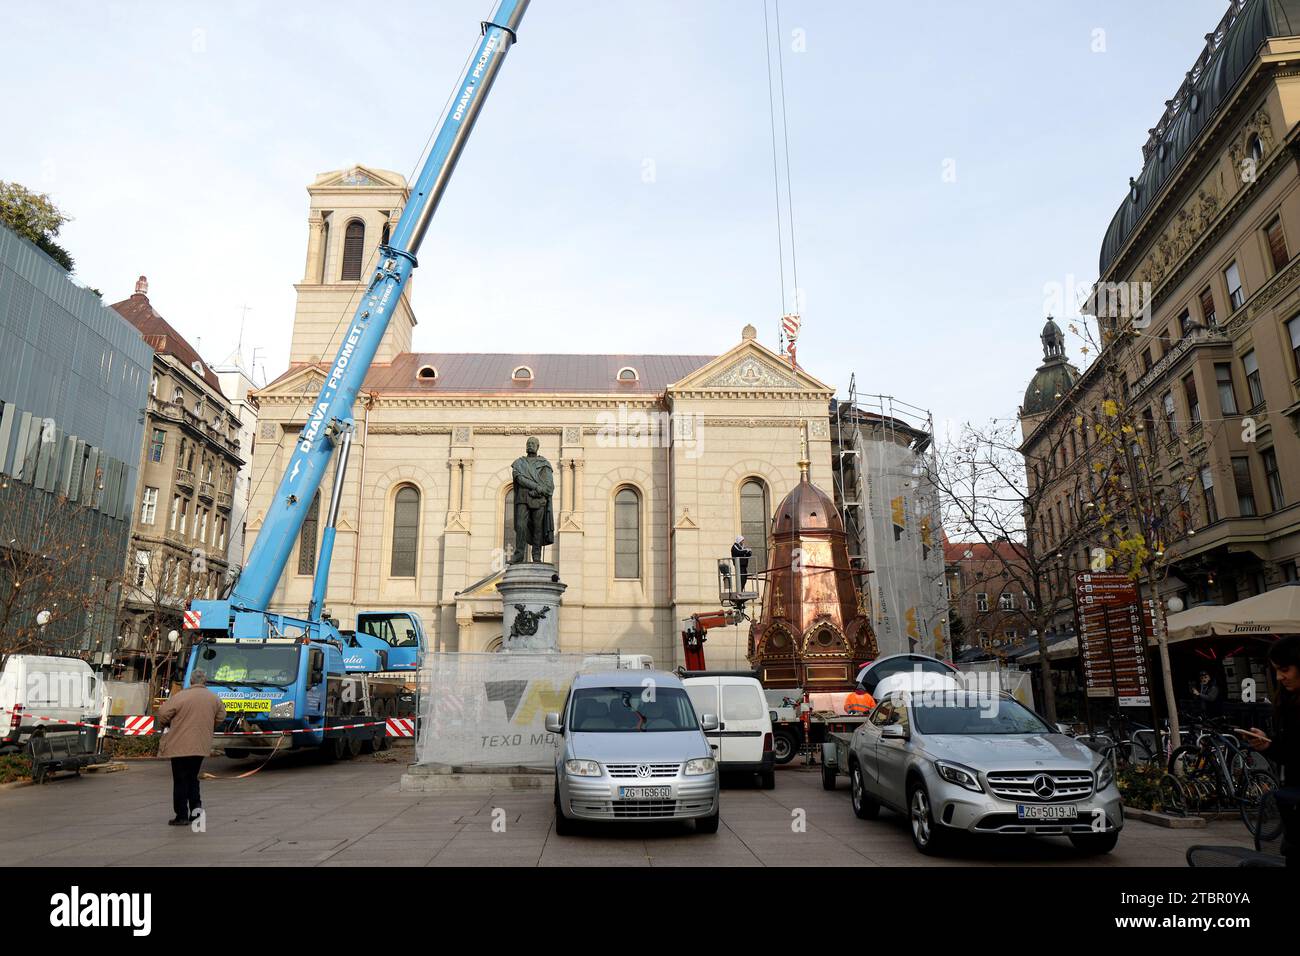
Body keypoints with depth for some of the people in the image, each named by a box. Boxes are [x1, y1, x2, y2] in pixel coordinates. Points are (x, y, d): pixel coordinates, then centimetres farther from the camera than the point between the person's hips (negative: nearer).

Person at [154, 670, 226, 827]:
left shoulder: (180, 696, -13)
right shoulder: (214, 698, 4)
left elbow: (162, 714, -10)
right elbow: (221, 715, 16)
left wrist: (165, 724, 12)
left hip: (180, 745, -4)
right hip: (202, 746, 5)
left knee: (180, 781, 4)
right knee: (192, 777, 20)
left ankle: (182, 816, 8)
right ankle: (196, 805, 5)